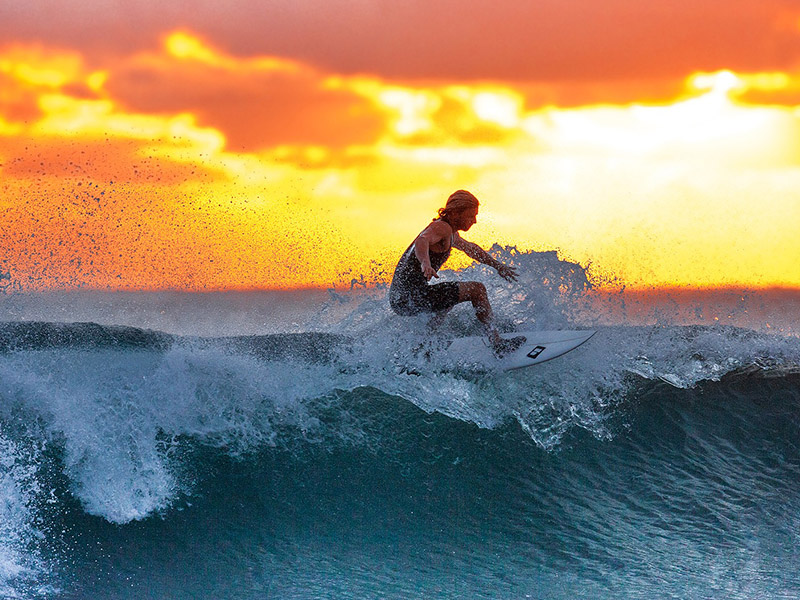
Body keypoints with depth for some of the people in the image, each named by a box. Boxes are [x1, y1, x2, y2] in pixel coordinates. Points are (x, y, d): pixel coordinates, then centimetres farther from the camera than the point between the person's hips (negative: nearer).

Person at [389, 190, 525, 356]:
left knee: (448, 297, 39)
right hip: (411, 297, -10)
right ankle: (497, 343, -6)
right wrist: (425, 264, -53)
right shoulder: (442, 227, -12)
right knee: (477, 289, -6)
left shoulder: (451, 234, 20)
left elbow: (470, 248, 39)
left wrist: (498, 266, 46)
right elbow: (422, 241, -34)